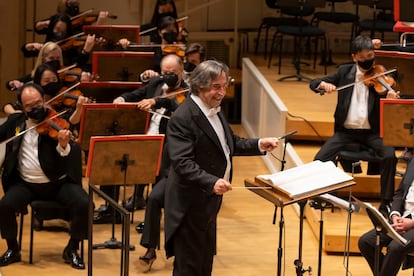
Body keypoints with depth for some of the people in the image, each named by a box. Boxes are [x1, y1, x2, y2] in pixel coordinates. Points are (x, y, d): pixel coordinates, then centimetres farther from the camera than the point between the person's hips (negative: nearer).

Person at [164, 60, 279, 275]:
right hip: (191, 205, -10)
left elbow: (231, 145, 20)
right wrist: (211, 182, -41)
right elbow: (182, 162, -29)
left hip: (209, 201, 10)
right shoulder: (182, 118, -22)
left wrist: (259, 145, 4)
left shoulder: (214, 110, 9)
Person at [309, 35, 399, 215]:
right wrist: (324, 84, -18)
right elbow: (313, 83, 6)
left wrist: (390, 98, -29)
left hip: (371, 132, -1)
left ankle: (386, 202, -16)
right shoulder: (345, 72, 6)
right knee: (320, 159, -19)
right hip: (346, 130, 1)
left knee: (390, 155, -28)